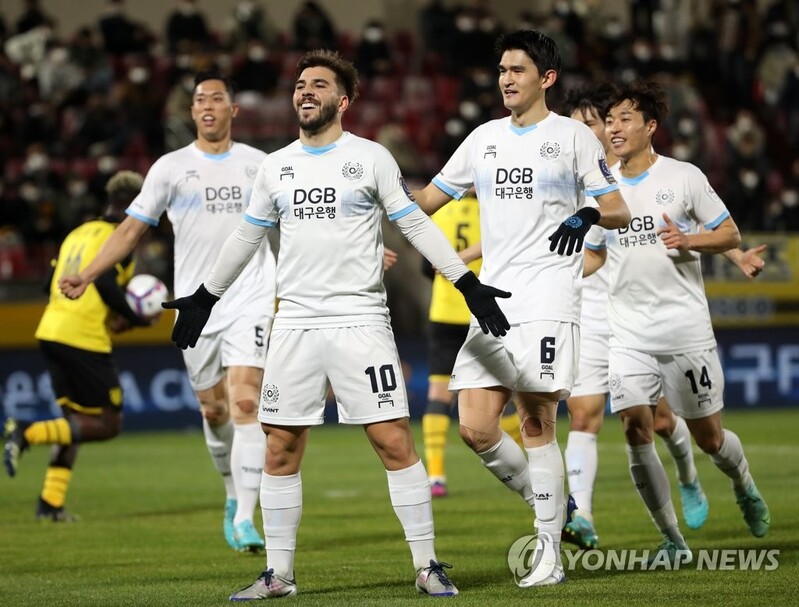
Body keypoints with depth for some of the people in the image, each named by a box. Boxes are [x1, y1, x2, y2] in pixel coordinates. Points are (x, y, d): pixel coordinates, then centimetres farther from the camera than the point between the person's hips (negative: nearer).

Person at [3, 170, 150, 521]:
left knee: (75, 419, 16)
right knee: (108, 424, -1)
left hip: (52, 332, 8)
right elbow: (105, 282, -19)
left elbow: (51, 284, 18)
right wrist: (134, 318, -4)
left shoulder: (79, 233, 20)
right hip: (85, 339, -8)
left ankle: (51, 502, 9)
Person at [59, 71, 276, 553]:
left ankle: (245, 519, -16)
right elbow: (133, 227, 5)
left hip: (250, 300, -1)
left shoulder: (259, 165, 6)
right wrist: (87, 275, -4)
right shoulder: (171, 168, 4)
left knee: (246, 403, -15)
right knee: (214, 409, 8)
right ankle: (235, 493, 33)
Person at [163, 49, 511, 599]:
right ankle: (279, 574, 13)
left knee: (395, 443, -9)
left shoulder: (370, 158, 0)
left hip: (360, 321, -4)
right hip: (295, 323, 4)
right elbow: (246, 237, 24)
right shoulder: (276, 166, 12)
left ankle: (428, 567, -2)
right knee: (281, 450, 4)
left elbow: (416, 224, 2)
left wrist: (469, 284, -4)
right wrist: (204, 298, 28)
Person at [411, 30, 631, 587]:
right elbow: (428, 200, 24)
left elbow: (621, 213, 2)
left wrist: (589, 215, -18)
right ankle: (549, 507, 17)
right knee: (475, 427, -4)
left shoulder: (573, 136, 4)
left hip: (547, 300, -5)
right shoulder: (485, 138, 18)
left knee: (537, 420, -10)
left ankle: (550, 554, -5)